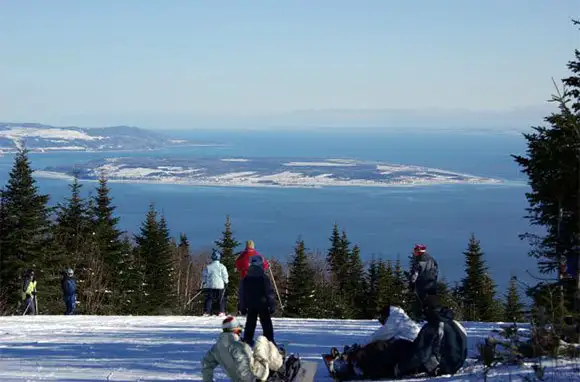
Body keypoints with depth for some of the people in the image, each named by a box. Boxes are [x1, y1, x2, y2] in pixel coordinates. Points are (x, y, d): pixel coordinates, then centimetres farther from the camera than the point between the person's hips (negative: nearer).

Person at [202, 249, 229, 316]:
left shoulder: (207, 267, 2)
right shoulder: (222, 266, -4)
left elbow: (204, 276, 7)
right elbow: (225, 276, -1)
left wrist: (203, 283, 17)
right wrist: (226, 283, 12)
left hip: (209, 285, 2)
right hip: (220, 285, -1)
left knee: (209, 299, 5)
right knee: (221, 299, 7)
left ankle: (207, 312, -4)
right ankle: (222, 312, 2)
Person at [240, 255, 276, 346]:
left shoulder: (246, 278, 4)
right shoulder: (264, 278, -10)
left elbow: (242, 294, 8)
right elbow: (269, 293, -10)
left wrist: (243, 307, 14)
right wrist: (272, 306, -4)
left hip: (250, 306, 4)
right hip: (263, 305, -4)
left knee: (250, 324, 12)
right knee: (266, 324, 1)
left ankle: (247, 340, 9)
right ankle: (269, 341, -3)